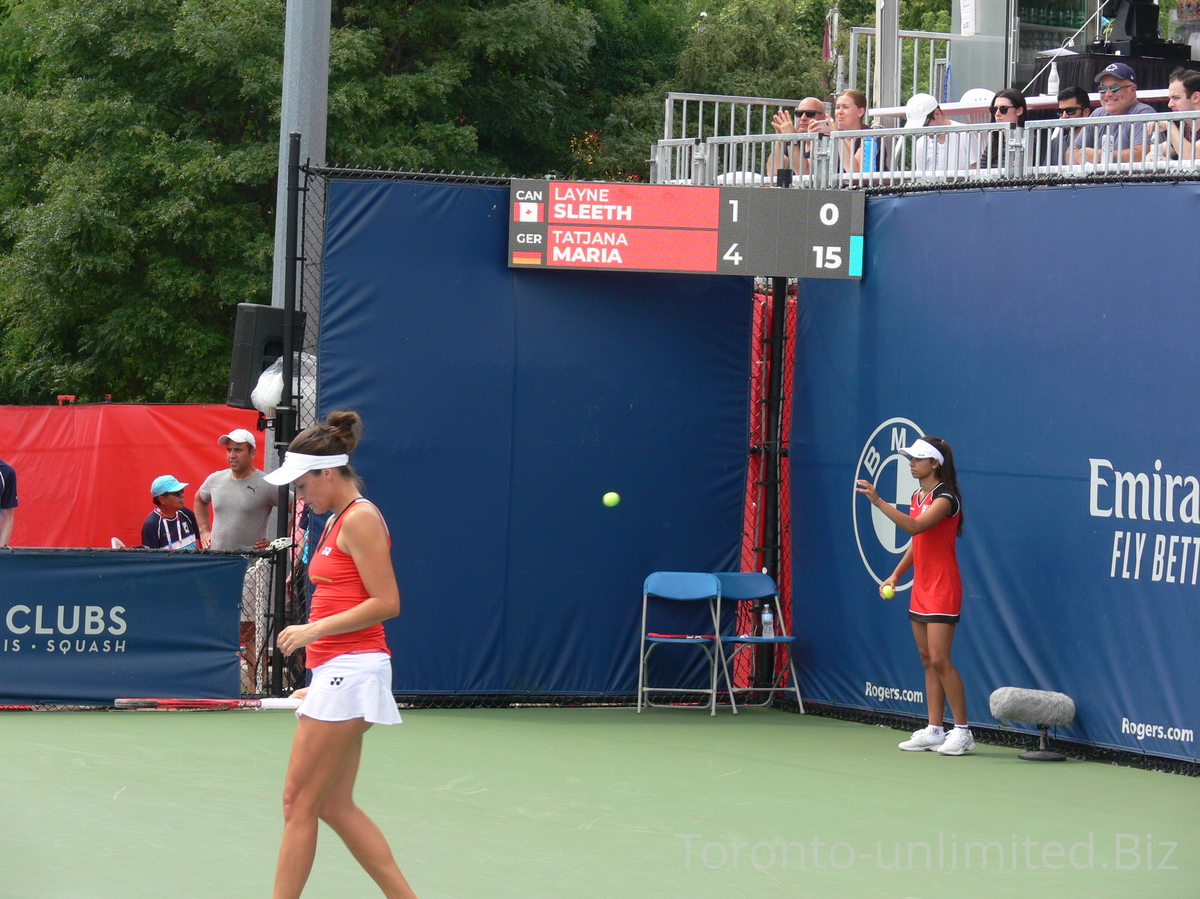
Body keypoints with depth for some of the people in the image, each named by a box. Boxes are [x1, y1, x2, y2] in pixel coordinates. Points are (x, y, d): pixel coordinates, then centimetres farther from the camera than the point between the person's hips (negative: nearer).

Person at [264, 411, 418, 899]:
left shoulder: (360, 519, -11)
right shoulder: (339, 520, 18)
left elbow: (386, 603, -17)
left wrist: (314, 630, -17)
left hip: (351, 670, -10)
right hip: (335, 672, 10)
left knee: (299, 801, -6)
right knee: (334, 805, 9)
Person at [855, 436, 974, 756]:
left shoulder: (945, 498, -15)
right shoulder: (918, 496, 13)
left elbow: (914, 526, -30)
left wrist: (878, 502, -36)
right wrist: (896, 575, 13)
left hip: (942, 588, -9)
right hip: (921, 586, 9)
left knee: (939, 659, -11)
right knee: (928, 660, 8)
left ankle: (962, 731, -5)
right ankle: (934, 730, 10)